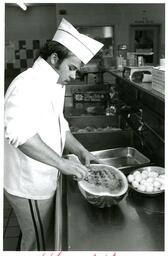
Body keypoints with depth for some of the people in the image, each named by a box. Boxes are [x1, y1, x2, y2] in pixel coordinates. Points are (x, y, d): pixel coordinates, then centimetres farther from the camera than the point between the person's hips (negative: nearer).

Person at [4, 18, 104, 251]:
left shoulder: (52, 85, 10)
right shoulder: (28, 84, -23)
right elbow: (20, 134, -37)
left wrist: (82, 152, 3)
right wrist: (62, 163, -33)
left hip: (45, 181, 9)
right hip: (29, 186, -9)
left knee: (50, 239, 24)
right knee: (39, 244, 10)